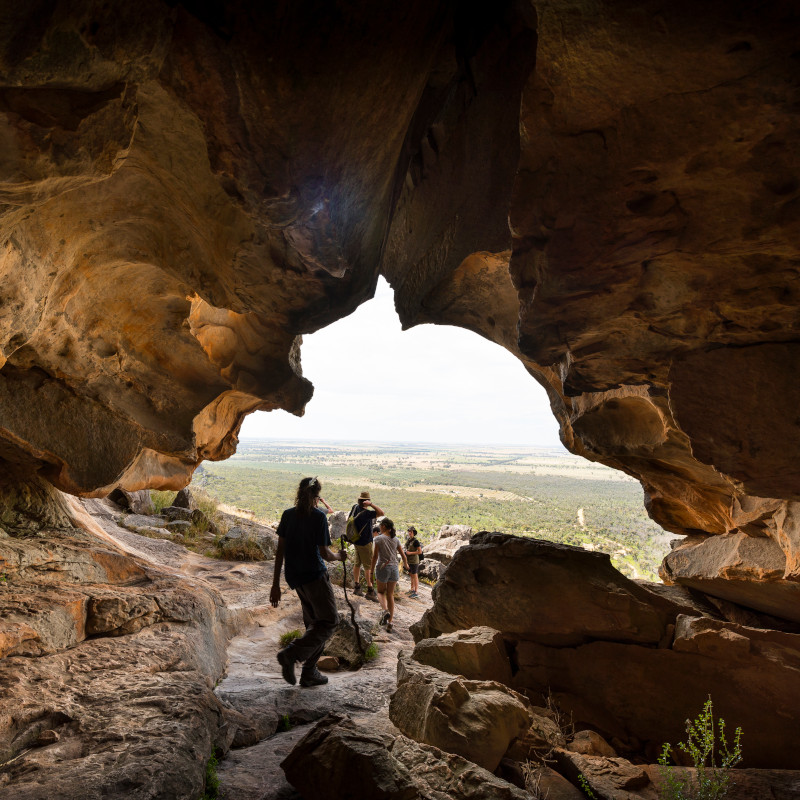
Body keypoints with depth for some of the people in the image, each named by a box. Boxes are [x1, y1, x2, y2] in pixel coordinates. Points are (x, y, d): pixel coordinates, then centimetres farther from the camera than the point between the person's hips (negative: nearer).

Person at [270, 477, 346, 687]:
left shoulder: (288, 515, 3)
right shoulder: (318, 516, -13)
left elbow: (280, 551, 4)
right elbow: (324, 554, -12)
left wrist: (276, 584, 8)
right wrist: (338, 556, 10)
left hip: (295, 578, 7)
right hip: (314, 575, -7)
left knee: (314, 623, 18)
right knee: (329, 620, 3)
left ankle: (309, 673, 18)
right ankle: (290, 654, -11)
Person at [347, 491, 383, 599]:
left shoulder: (355, 508, -2)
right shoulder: (366, 513, -27)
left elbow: (348, 520, 13)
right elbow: (381, 513, -35)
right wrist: (371, 504, -35)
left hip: (356, 540, 8)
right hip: (365, 543, -8)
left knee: (357, 564, 16)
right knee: (368, 566, -2)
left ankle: (357, 587, 25)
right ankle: (370, 591, 0)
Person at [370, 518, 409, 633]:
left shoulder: (378, 539, -7)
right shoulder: (395, 539, 5)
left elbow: (375, 556, -9)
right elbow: (403, 555, 8)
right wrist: (406, 564, 28)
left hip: (382, 568, -3)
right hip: (394, 568, 4)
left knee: (381, 591, 16)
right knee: (390, 595, 12)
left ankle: (385, 610, -12)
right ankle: (390, 622, 8)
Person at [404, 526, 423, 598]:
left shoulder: (415, 541, -15)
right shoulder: (408, 540, 9)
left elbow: (420, 551, -16)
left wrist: (410, 553, -17)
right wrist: (405, 554, 8)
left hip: (414, 561, -8)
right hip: (409, 561, 8)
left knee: (415, 576, -3)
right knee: (411, 575, 16)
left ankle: (416, 592, 1)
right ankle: (412, 590, 27)